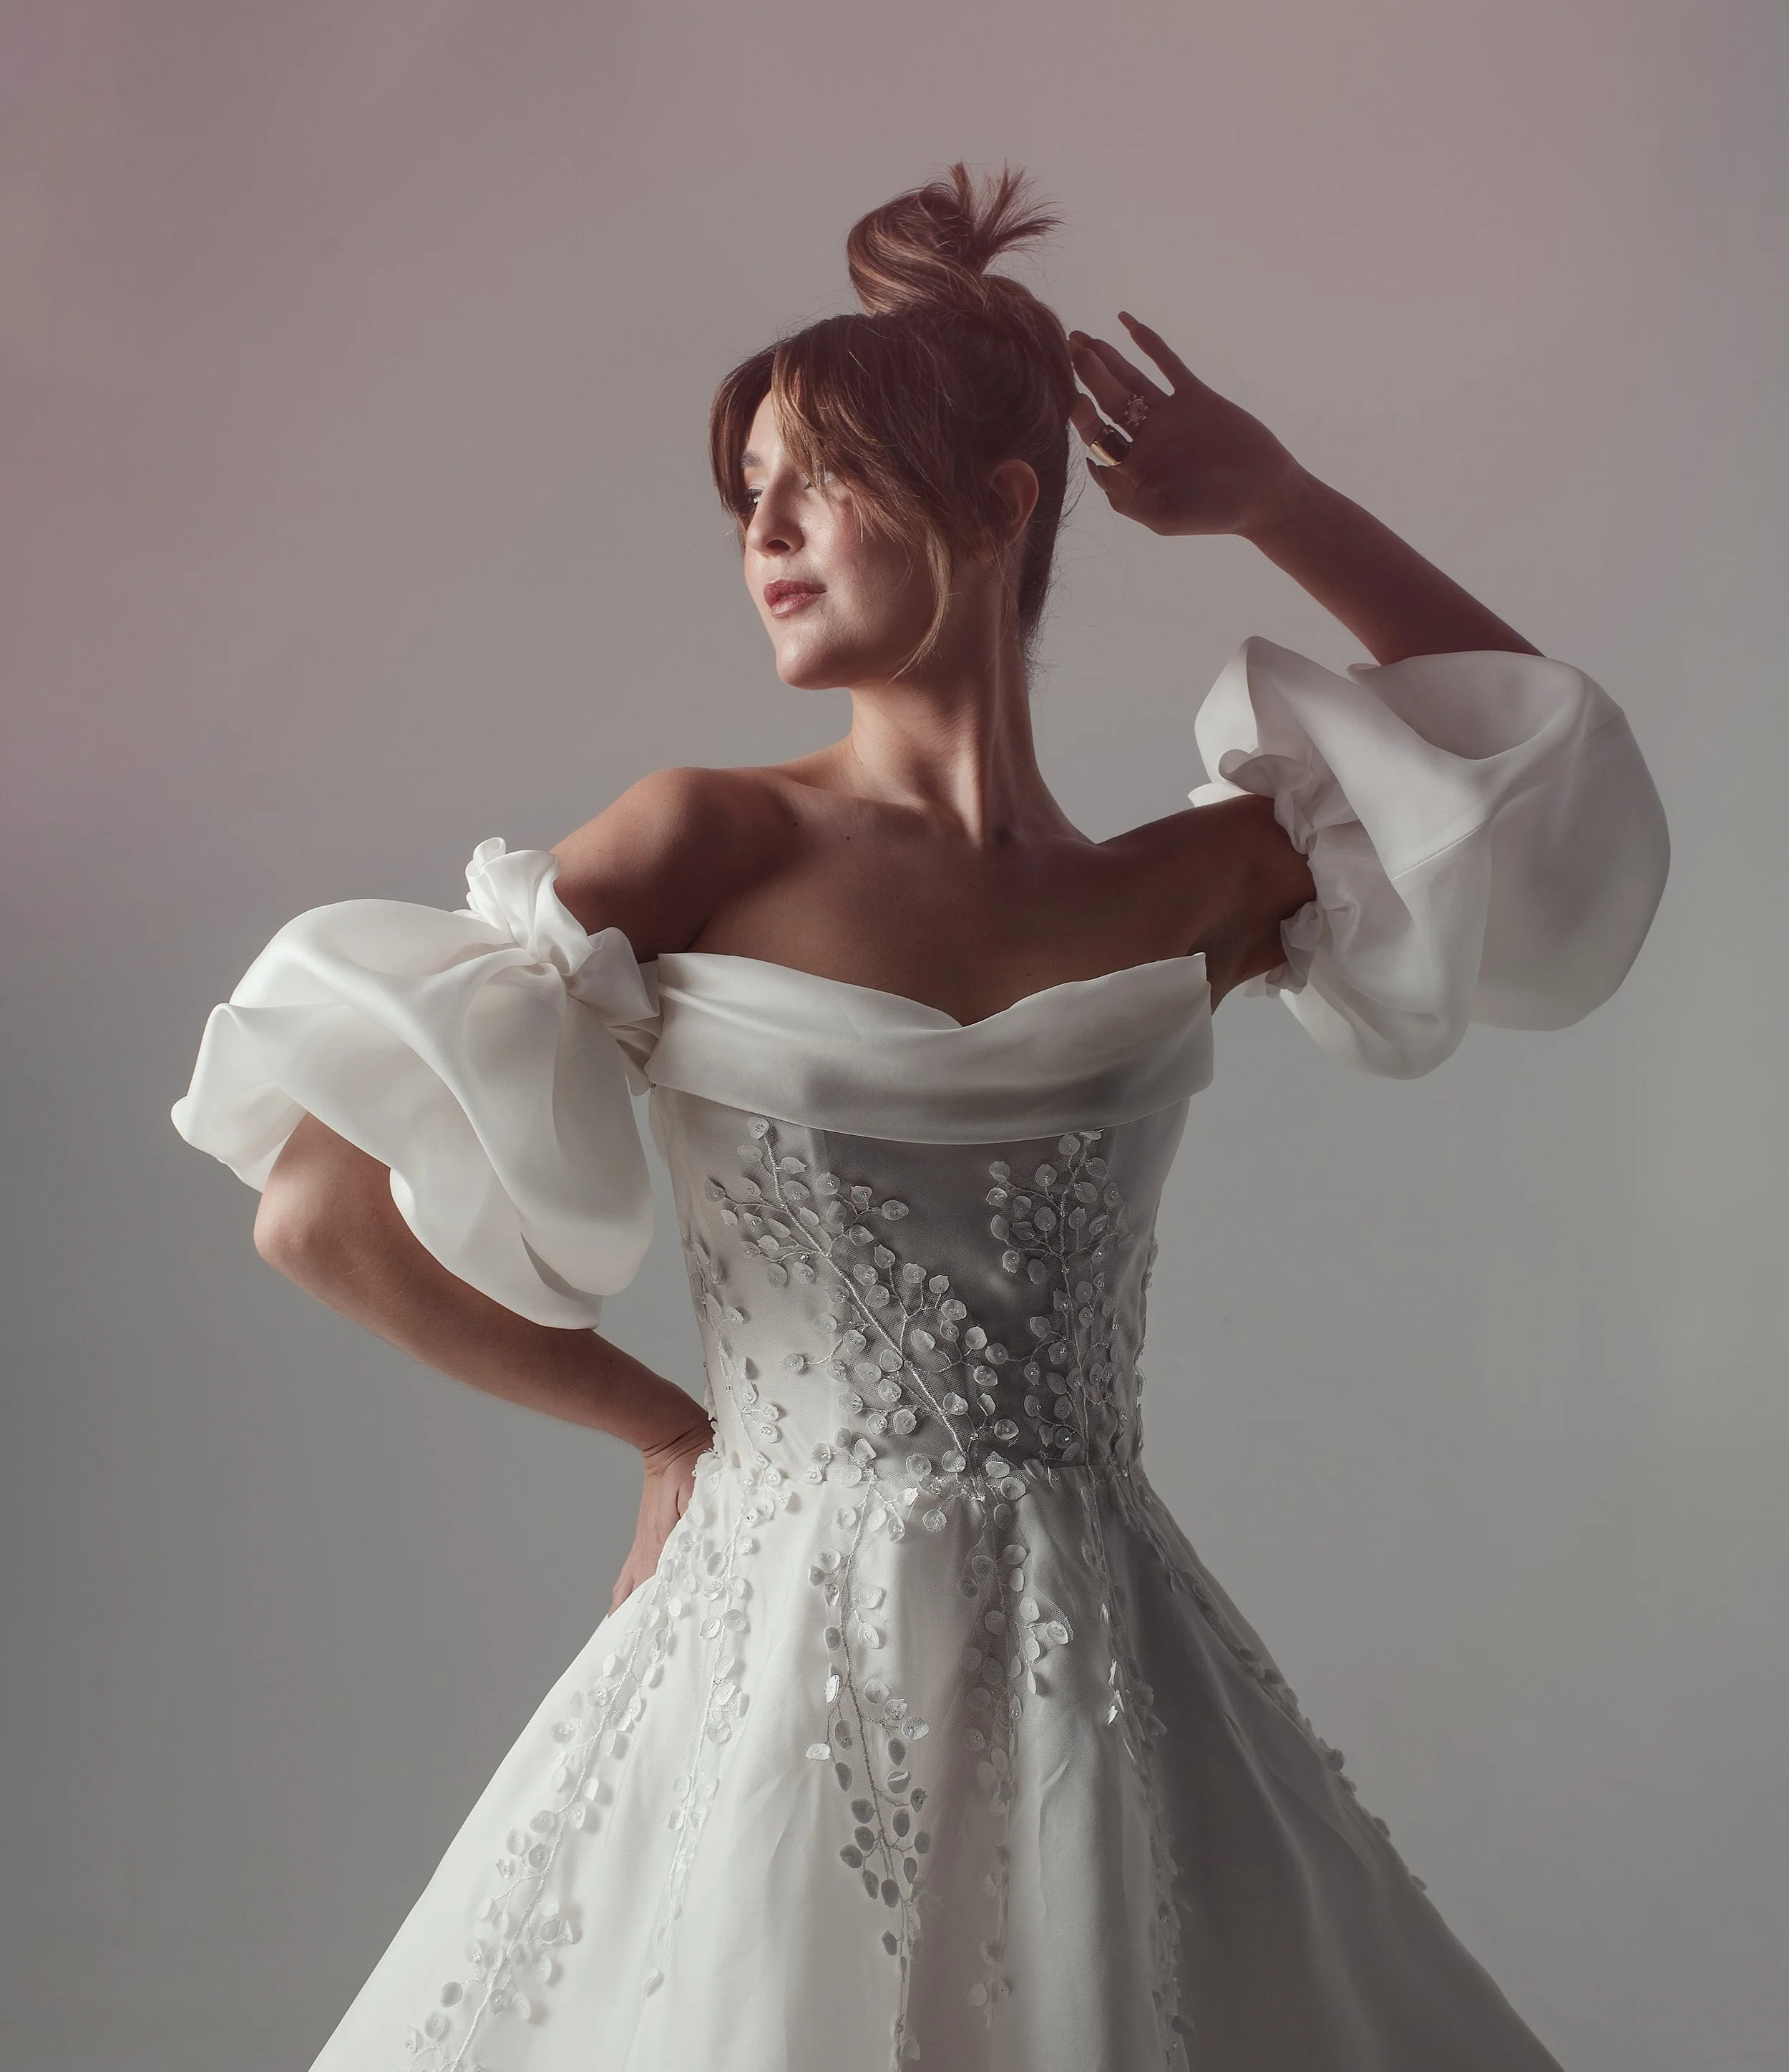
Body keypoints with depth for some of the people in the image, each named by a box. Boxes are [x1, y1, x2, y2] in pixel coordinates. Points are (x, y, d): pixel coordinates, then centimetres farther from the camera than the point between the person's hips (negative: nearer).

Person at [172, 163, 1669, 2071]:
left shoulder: (1184, 896, 3)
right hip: (785, 1677, -2)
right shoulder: (708, 853, -5)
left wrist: (1274, 503, 10)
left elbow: (1530, 767, 16)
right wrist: (670, 1430, 3)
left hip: (1116, 1697, 3)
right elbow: (325, 1216, -7)